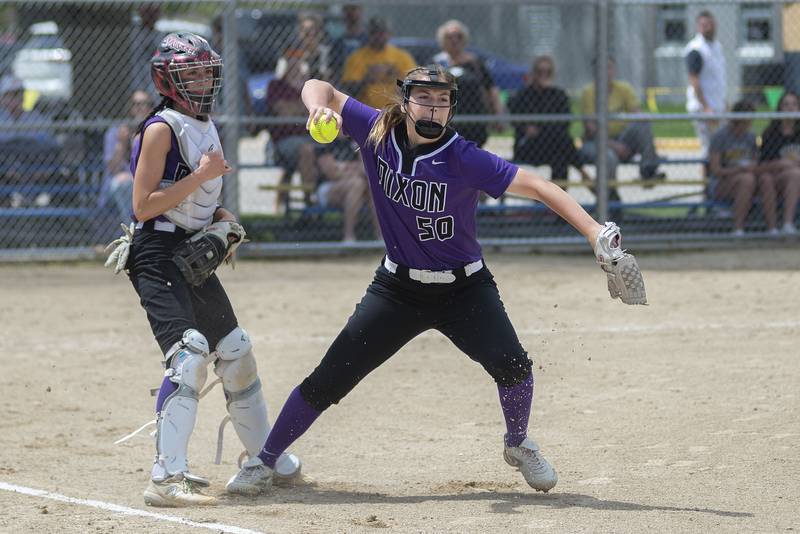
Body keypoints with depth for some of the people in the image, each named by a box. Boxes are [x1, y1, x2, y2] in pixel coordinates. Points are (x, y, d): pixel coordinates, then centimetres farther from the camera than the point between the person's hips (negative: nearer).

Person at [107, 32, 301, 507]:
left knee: (236, 352, 16)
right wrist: (201, 176, -19)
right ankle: (166, 479, -26)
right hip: (158, 254, -9)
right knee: (191, 354, -23)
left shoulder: (206, 128, 15)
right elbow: (144, 206, -17)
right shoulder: (162, 129, -12)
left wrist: (223, 219, 5)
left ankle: (265, 456, 32)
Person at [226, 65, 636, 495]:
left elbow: (535, 186, -26)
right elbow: (318, 88, -4)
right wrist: (320, 107, -29)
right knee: (329, 379, -3)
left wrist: (592, 230, -38)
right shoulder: (377, 133, -11)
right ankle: (264, 462, 12)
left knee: (511, 364, -22)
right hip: (397, 288, 2)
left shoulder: (464, 160, -21)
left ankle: (518, 445, 8)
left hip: (464, 288, -2)